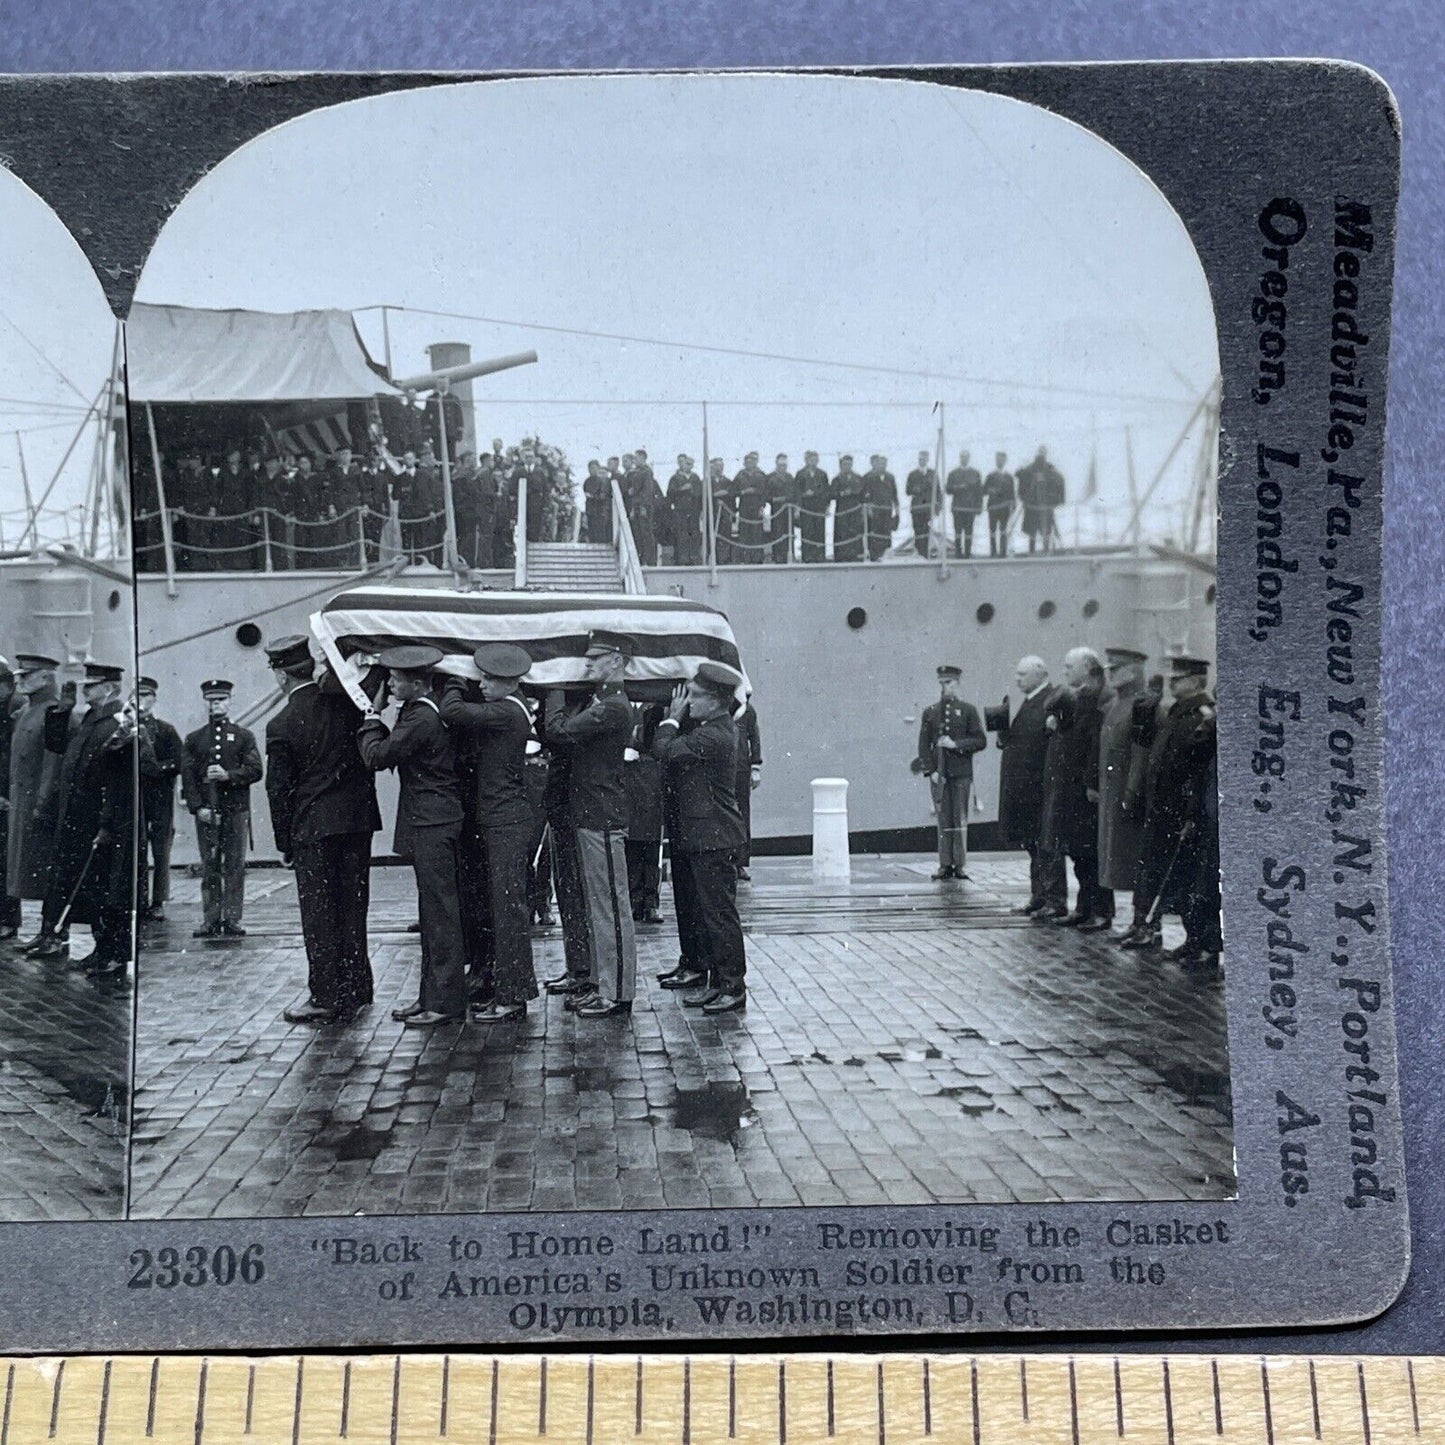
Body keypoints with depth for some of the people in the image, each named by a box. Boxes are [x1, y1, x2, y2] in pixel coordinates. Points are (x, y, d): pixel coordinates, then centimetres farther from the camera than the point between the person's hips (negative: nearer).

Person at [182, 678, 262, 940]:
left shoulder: (244, 736, 9)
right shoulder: (193, 739, 11)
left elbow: (255, 770, 0)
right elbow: (187, 777, 4)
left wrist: (228, 775, -16)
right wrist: (198, 807, -8)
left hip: (237, 810, -1)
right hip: (206, 812, 1)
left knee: (235, 866, -2)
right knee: (209, 867, 1)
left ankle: (232, 920, 2)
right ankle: (211, 921, 4)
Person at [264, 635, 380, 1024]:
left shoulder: (281, 725, -8)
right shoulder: (346, 701, -2)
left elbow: (278, 789, -4)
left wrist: (283, 843, 2)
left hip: (313, 828, -4)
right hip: (359, 820, 4)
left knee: (318, 913, 3)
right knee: (353, 907, 13)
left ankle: (326, 997, 4)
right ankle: (355, 988, 21)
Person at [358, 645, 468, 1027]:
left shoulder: (422, 719, -18)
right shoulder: (421, 711, 14)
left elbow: (377, 756, -16)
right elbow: (395, 752, 16)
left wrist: (371, 721, -1)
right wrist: (377, 723, 8)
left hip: (432, 824, -10)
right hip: (432, 822, 10)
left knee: (440, 913, -6)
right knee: (435, 913, 13)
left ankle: (445, 1002, -1)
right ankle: (432, 995, 20)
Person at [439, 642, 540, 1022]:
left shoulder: (506, 712, -16)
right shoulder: (512, 708, 13)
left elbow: (452, 712, -22)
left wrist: (453, 684, -3)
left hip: (506, 825, -10)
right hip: (498, 822, 10)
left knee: (508, 911, -6)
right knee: (500, 909, 14)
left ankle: (512, 996, -1)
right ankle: (506, 989, 20)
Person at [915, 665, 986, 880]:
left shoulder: (968, 710, 4)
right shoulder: (930, 712, 8)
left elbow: (981, 741, 0)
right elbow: (924, 745, 5)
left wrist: (955, 744, -12)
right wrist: (930, 771, -5)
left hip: (961, 773, -1)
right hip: (939, 774, 1)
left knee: (960, 819, 0)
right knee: (944, 820, 1)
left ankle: (959, 865, 4)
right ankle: (945, 865, 5)